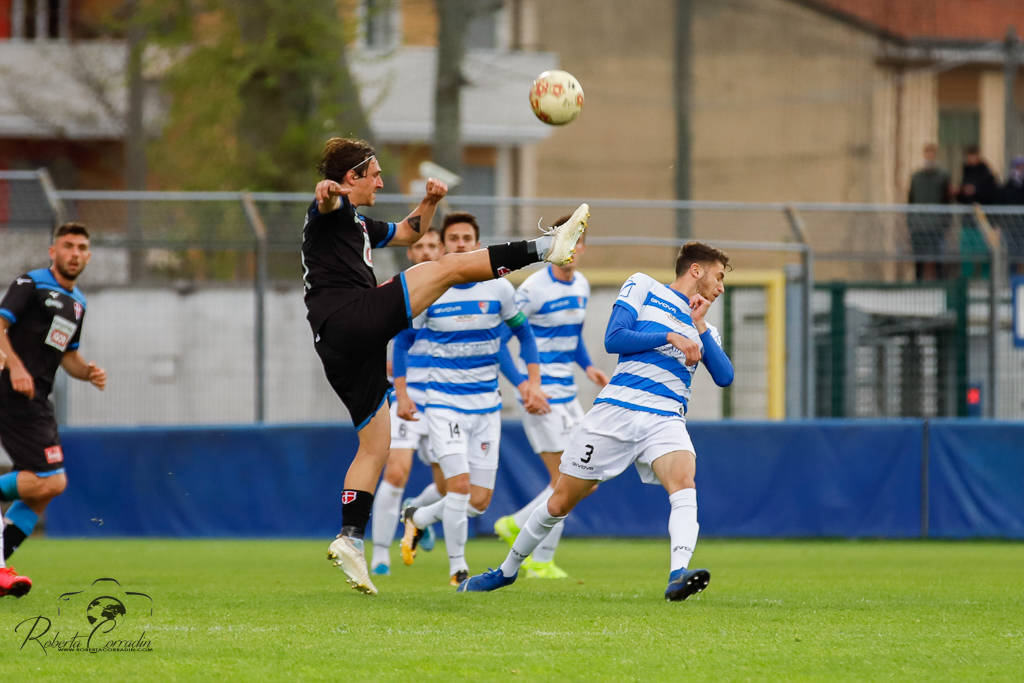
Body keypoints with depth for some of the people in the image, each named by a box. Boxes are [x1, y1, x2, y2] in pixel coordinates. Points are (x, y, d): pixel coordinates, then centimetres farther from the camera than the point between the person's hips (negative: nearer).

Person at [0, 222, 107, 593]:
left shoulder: (76, 302, 21)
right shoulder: (30, 284, -4)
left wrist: (88, 372, 8)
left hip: (36, 402, 9)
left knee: (42, 491, 6)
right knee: (51, 482, -19)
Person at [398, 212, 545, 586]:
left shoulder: (498, 288, -1)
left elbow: (523, 332, 13)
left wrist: (533, 380, 3)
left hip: (487, 405, 3)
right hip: (444, 403, -3)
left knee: (479, 501, 1)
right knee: (459, 485, -17)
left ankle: (418, 518, 29)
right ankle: (457, 567, 1)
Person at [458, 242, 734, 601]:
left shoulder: (705, 329, 22)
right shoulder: (643, 287, 10)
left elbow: (724, 376, 7)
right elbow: (614, 339, -3)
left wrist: (699, 328, 1)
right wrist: (669, 337, -7)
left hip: (665, 420, 3)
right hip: (617, 409, -3)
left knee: (684, 482, -29)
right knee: (561, 501, 4)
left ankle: (678, 576, -46)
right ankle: (507, 569, 24)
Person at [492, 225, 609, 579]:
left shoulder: (581, 286, 9)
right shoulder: (534, 289, -15)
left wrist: (588, 366, 7)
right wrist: (523, 385, -21)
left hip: (567, 393, 8)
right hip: (542, 396, -8)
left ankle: (515, 525, 20)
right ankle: (541, 562, 6)